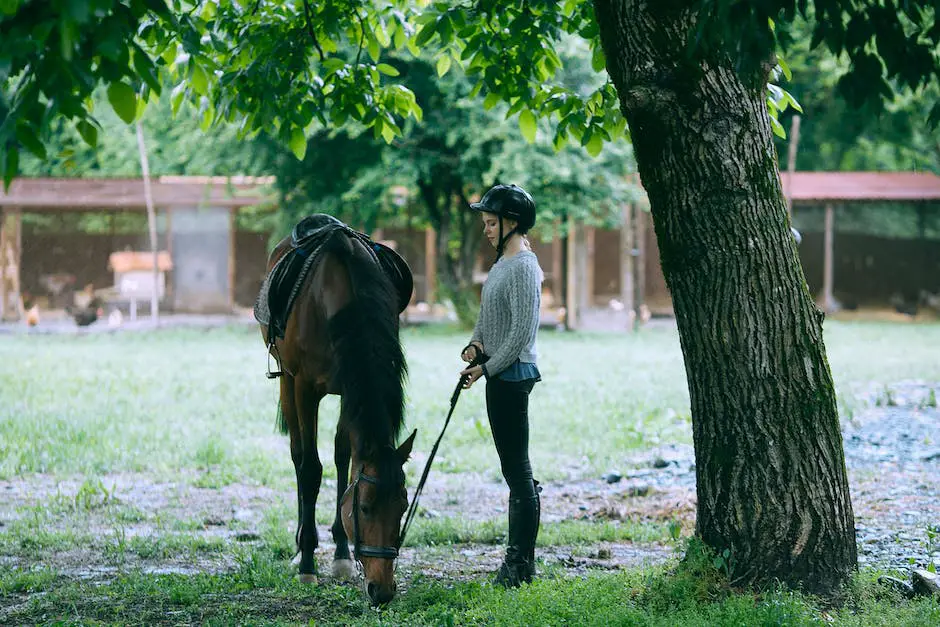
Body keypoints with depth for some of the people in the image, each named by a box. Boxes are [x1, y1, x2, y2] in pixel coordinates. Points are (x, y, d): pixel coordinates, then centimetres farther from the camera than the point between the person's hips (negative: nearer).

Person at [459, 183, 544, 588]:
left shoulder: (523, 267, -15)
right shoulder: (502, 263, 16)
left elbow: (522, 332, -20)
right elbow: (487, 317, 23)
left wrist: (487, 368, -15)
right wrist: (474, 345, 4)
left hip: (512, 375, -10)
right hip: (499, 376, 10)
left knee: (518, 469, -7)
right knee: (514, 470, 13)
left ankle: (522, 565, -5)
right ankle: (517, 557, 19)